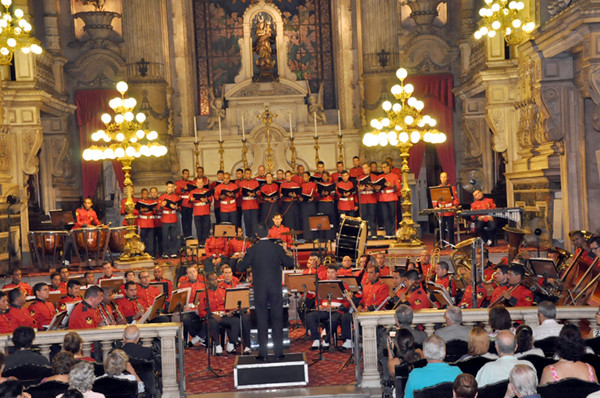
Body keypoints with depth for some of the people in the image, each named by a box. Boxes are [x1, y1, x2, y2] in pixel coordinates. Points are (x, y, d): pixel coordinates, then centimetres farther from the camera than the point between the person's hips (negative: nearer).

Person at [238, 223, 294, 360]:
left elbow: (240, 268, -2)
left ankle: (263, 352, 8)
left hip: (260, 290, -1)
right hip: (275, 288, 1)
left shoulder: (252, 250, -7)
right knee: (277, 319, 8)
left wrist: (240, 262, 19)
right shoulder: (277, 248, -5)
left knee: (262, 320, 6)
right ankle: (279, 351, 10)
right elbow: (289, 263, 1)